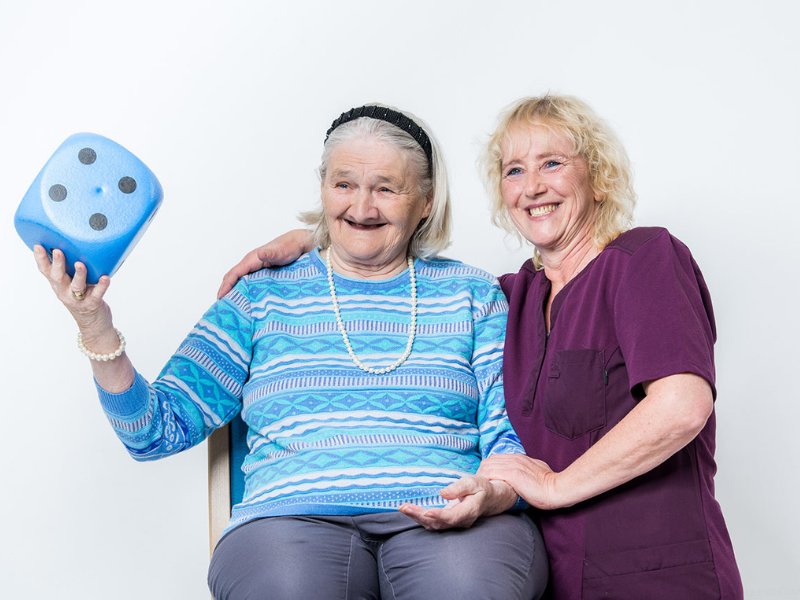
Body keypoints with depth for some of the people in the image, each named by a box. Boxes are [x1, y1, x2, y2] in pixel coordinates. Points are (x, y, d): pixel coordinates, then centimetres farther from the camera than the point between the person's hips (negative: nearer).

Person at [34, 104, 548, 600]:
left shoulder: (472, 295, 16)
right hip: (294, 518, 0)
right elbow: (158, 431, 10)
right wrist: (96, 330, -6)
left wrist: (494, 493, -13)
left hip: (448, 521, 1)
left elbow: (513, 436, 11)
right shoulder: (264, 296, 15)